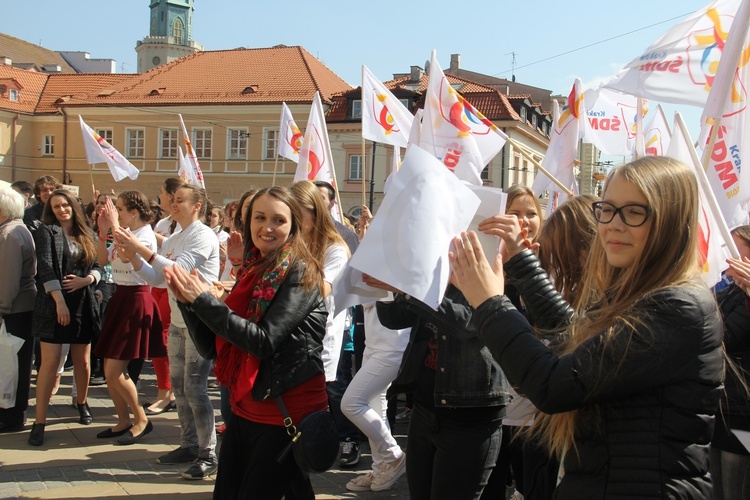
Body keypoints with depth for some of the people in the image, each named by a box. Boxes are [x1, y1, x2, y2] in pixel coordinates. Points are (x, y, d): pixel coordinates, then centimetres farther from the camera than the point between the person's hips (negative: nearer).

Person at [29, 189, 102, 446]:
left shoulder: (85, 235, 14)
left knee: (82, 360, 11)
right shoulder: (46, 232, 0)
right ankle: (39, 422, -4)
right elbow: (45, 267, -10)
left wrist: (87, 279, -10)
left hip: (83, 304, 4)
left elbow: (97, 266, 12)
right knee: (50, 362, -8)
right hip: (54, 304, -4)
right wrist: (59, 300, -19)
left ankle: (81, 402, 36)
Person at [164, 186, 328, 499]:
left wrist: (204, 299, -20)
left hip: (288, 413, -7)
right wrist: (187, 301, -8)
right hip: (246, 408, 7)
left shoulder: (299, 273, -12)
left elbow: (264, 341, -22)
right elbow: (212, 346, 7)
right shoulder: (252, 271, 9)